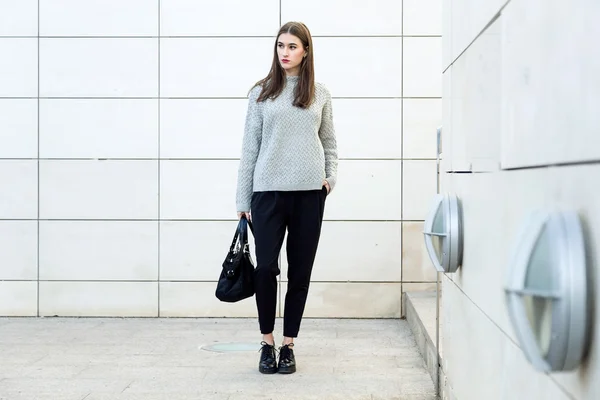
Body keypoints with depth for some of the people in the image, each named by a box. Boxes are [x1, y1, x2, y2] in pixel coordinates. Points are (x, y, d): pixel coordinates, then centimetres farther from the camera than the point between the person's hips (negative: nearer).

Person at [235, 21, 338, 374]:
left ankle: (288, 345, 16)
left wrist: (331, 176, -2)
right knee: (266, 267, -5)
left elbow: (330, 143, 16)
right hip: (269, 192, -1)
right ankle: (267, 342, 13)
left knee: (300, 270, 4)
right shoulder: (262, 92, 6)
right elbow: (250, 147, 5)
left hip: (309, 193, 1)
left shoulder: (320, 94, 9)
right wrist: (243, 199, 2)